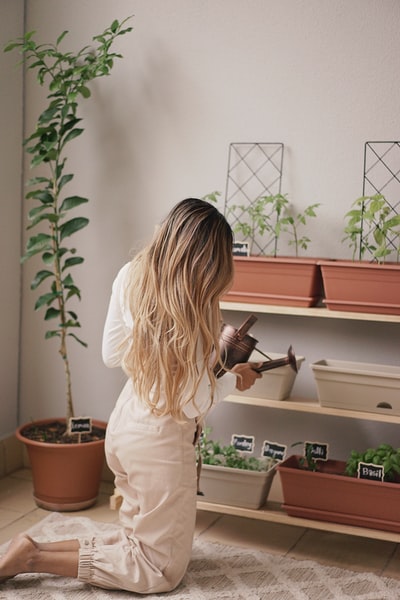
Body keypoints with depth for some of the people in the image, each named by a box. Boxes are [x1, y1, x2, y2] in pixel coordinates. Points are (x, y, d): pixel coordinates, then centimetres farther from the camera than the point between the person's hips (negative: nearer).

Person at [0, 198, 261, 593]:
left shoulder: (130, 276, -4)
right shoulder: (192, 307, -23)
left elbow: (112, 354, 6)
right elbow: (193, 403, -18)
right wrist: (234, 380, 1)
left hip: (123, 423, 8)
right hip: (161, 439, -8)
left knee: (137, 539, 25)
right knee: (161, 570, 10)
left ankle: (35, 549, 11)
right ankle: (33, 560, 1)